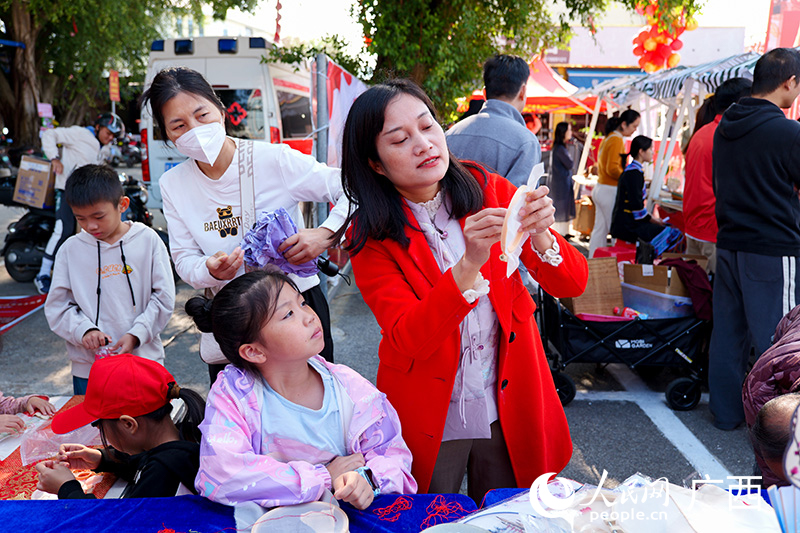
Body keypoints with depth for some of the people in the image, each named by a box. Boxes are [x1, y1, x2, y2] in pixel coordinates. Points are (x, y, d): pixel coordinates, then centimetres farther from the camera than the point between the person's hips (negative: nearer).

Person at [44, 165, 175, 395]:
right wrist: (83, 330, -14)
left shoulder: (148, 240, -3)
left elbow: (163, 298, -3)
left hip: (144, 360, -1)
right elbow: (56, 306, 4)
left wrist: (136, 335, -13)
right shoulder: (70, 249, 1)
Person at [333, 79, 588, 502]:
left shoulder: (489, 192, -8)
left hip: (509, 407, 2)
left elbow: (573, 283, -9)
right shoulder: (371, 235, -13)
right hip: (431, 421, -2)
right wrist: (469, 264, -36)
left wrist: (540, 237, -30)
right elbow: (408, 339, -24)